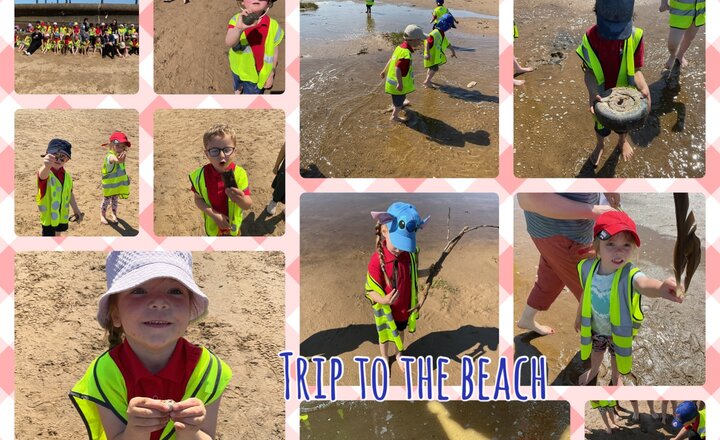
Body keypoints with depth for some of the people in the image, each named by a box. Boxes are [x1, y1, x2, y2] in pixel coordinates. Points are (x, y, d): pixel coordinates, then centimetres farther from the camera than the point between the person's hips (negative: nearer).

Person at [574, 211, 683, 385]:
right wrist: (579, 316, 12)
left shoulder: (630, 274, -40)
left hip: (620, 330, -2)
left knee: (617, 355, 27)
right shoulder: (588, 268, -26)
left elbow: (645, 284, -66)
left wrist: (660, 288, -90)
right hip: (595, 327, 2)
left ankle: (616, 378, 58)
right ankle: (594, 370, 63)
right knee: (596, 350, 31)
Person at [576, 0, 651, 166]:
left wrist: (643, 88, -38)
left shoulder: (635, 36, -24)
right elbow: (589, 72, -20)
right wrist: (593, 94, -37)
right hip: (602, 95, -1)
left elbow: (635, 70, -18)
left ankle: (622, 142, 62)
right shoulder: (591, 37, -26)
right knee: (602, 126, 25)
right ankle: (600, 145, 58)